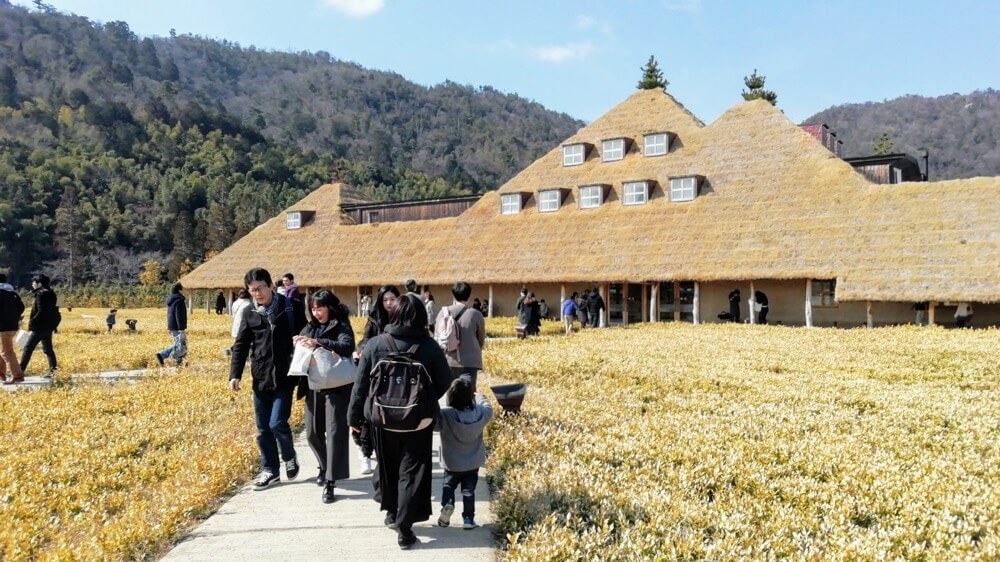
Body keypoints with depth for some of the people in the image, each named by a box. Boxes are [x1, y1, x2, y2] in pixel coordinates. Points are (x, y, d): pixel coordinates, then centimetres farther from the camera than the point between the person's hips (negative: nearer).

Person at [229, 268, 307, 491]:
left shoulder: (292, 307, -4)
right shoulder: (250, 314, 6)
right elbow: (240, 346, 10)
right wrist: (235, 375, 1)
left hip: (284, 377, -4)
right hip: (261, 378, 4)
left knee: (277, 422, -9)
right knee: (263, 428, 9)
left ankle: (290, 458, 18)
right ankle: (269, 470, 23)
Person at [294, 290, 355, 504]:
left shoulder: (341, 326, -8)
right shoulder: (311, 327, 11)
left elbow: (347, 347, -25)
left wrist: (318, 343, -34)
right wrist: (297, 342, -14)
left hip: (337, 387, -6)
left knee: (335, 432, -7)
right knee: (313, 432, 13)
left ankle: (330, 481, -2)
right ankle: (325, 466, 38)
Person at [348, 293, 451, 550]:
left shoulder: (375, 344, -8)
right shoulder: (429, 346, -10)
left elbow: (361, 384, -3)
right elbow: (445, 382, -1)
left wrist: (354, 416, 8)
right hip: (419, 420, -1)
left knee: (388, 467, 21)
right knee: (412, 471, 5)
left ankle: (392, 511, 37)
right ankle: (404, 527, 1)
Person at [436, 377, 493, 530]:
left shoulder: (445, 415, -25)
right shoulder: (479, 414, -12)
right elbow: (489, 409, 9)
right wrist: (479, 396, 25)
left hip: (452, 464, -2)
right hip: (473, 463, 2)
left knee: (448, 485, 17)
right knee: (469, 490, 14)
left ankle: (447, 504, -8)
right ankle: (468, 518, 9)